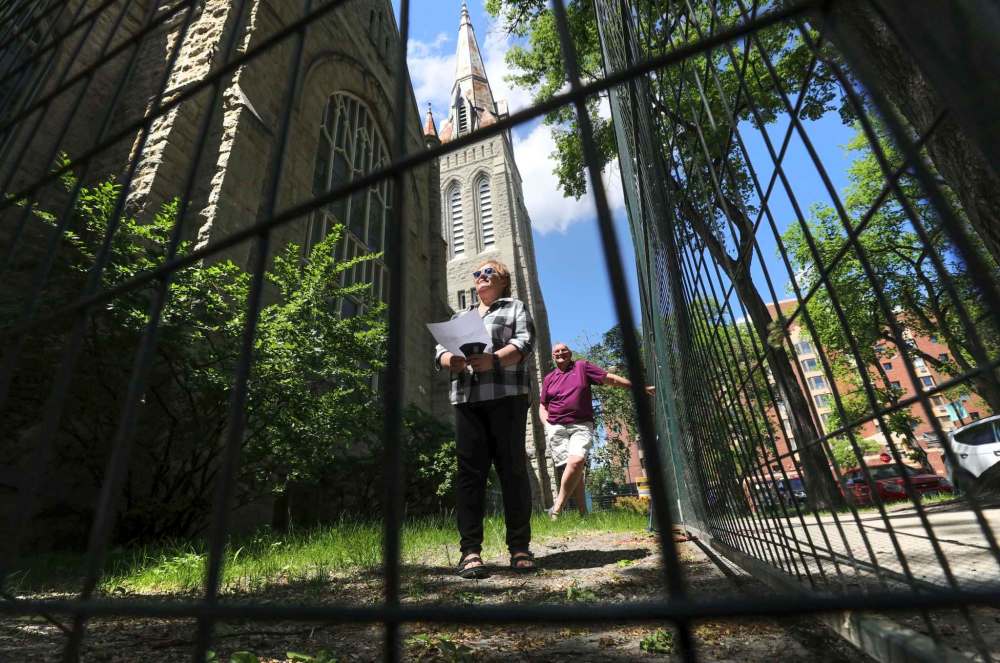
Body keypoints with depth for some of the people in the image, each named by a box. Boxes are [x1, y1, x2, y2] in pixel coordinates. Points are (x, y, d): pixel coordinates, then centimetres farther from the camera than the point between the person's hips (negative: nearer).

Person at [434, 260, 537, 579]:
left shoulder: (515, 307, 16)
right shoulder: (459, 317, 28)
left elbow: (525, 342, -1)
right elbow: (440, 350, 16)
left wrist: (494, 359, -19)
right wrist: (451, 360, -9)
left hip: (506, 396, -3)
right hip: (466, 399, 3)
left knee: (513, 469, -3)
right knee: (470, 471, -3)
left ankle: (520, 547, 4)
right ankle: (470, 549, 0)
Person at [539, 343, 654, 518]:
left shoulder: (582, 367, 12)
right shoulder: (549, 378, 18)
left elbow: (611, 379, 9)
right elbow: (542, 406, 24)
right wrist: (547, 424, 5)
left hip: (581, 426, -2)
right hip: (556, 428, 2)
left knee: (577, 460, -26)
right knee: (570, 467, -10)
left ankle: (558, 507, -16)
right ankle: (583, 512, 1)